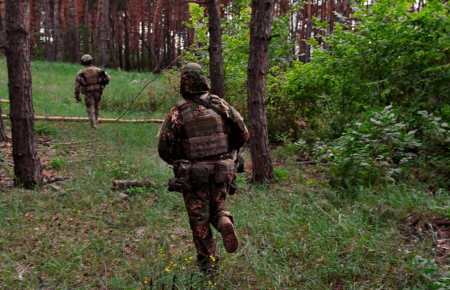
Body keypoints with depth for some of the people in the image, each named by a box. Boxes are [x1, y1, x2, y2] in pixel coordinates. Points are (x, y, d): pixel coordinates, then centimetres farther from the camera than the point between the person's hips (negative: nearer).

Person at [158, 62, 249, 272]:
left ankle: (207, 262, 16)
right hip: (220, 170, 2)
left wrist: (175, 161, 12)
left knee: (199, 218, 11)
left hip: (193, 174, -2)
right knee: (218, 203, 23)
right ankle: (224, 221, -9)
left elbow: (164, 145, -8)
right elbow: (243, 133, 0)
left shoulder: (178, 111, -8)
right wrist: (229, 150, 17)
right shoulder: (219, 105, -2)